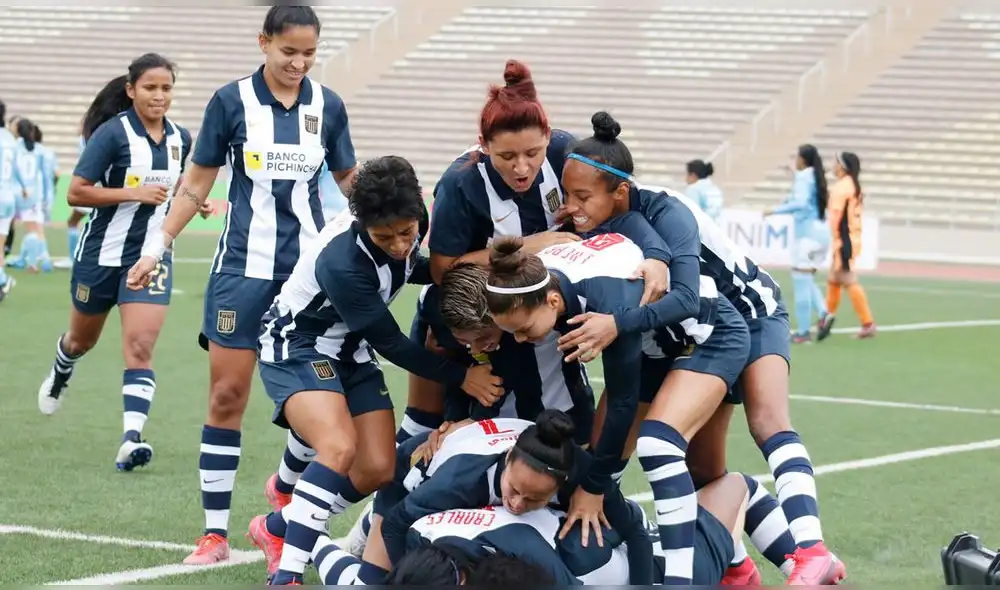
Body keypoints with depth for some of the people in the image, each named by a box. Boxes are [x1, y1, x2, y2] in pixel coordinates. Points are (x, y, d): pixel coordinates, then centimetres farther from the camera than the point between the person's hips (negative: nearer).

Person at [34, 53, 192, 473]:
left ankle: (131, 439, -22)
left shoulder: (180, 138, 2)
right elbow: (76, 192, -17)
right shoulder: (113, 132, -14)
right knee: (83, 338, 20)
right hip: (102, 253, -2)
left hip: (151, 256, 2)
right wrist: (133, 193, -24)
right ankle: (59, 376, 55)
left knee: (140, 346, -14)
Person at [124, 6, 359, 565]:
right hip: (244, 266, -2)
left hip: (309, 268, 2)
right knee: (227, 394, -3)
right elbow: (197, 184, 5)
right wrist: (158, 245, 3)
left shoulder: (328, 106, 2)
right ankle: (215, 533, 3)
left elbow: (349, 181, 14)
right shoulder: (231, 101, -3)